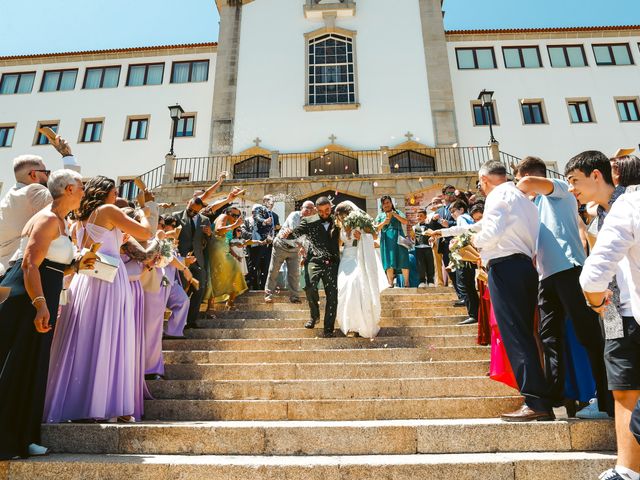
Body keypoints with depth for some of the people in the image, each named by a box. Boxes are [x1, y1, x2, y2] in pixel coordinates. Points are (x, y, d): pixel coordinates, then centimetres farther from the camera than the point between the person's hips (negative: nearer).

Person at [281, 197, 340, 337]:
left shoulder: (336, 221, 15)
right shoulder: (309, 221, 10)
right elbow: (297, 232, -1)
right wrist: (288, 233, -23)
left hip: (332, 262, 2)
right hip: (314, 260, -2)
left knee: (332, 295, -1)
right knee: (310, 287, -23)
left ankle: (328, 328, 13)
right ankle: (314, 315, 6)